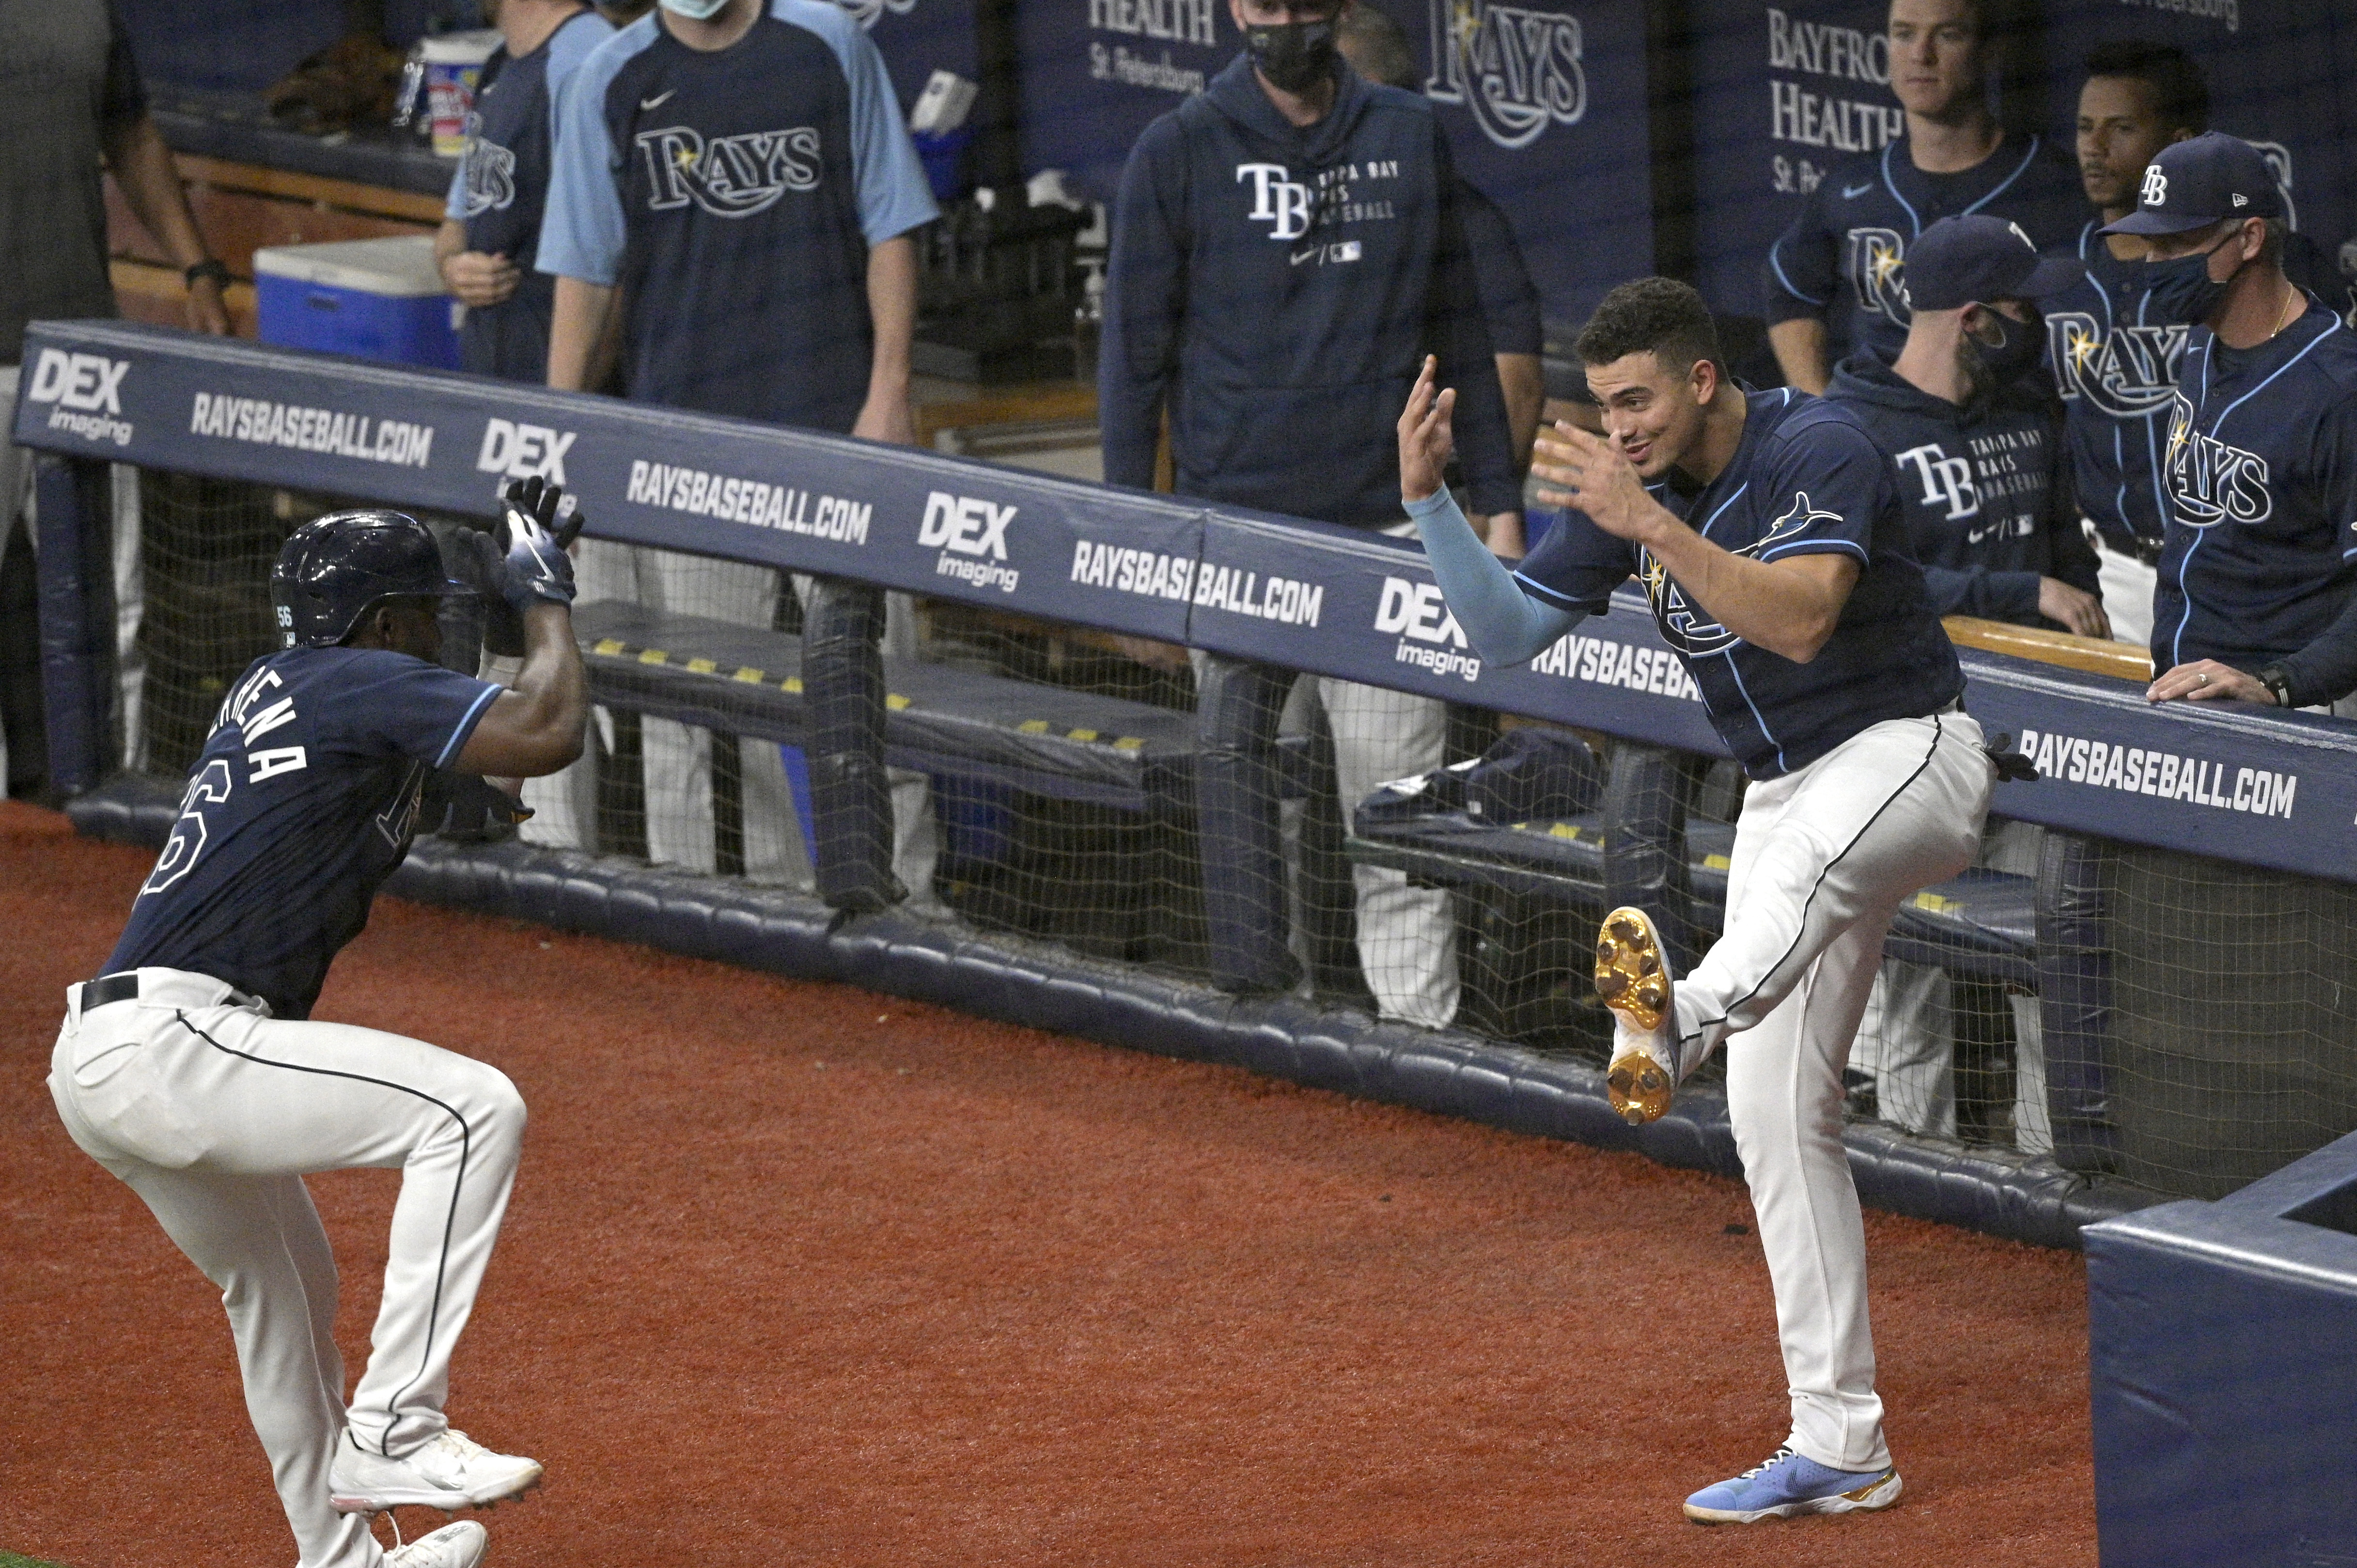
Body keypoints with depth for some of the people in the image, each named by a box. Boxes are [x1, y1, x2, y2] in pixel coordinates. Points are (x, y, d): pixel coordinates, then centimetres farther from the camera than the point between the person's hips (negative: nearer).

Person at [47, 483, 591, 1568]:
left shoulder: (271, 690, 22)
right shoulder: (363, 684, -6)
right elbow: (547, 733, -15)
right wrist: (545, 600, 3)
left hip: (96, 1060, 10)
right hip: (166, 1048, -10)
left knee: (284, 1286, 28)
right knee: (471, 1108, -16)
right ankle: (394, 1430, -19)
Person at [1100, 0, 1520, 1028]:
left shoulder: (1410, 140, 9)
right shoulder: (1178, 153, 2)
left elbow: (1460, 333, 14)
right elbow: (1134, 354, 4)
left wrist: (1498, 505, 10)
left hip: (1386, 525, 1)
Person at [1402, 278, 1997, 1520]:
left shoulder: (1819, 449, -18)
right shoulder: (1631, 488, 3)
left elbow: (1800, 621, -32)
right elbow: (1508, 630, 6)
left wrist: (1653, 526, -40)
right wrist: (1428, 498, -8)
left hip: (1911, 753, -8)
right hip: (1783, 799, 8)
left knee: (1815, 840, -44)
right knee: (1776, 1115, 3)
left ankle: (1682, 1021, -77)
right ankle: (1837, 1448, 8)